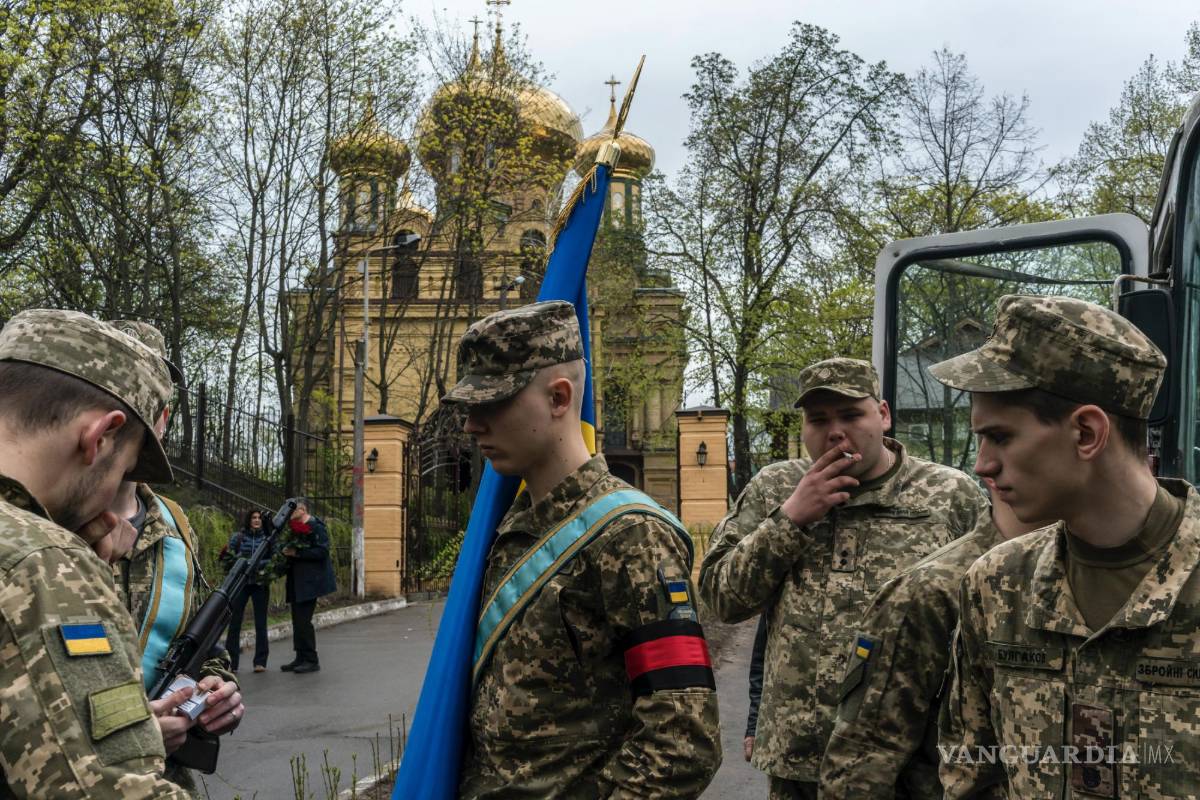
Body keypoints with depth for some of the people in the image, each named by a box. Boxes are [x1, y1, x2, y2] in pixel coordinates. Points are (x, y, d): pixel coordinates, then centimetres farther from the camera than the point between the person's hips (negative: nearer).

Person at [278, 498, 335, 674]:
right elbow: (286, 547, 25)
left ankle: (311, 660, -2)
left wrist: (297, 553, -19)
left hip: (310, 580, -9)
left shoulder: (315, 526, -11)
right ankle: (301, 658, 19)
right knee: (298, 620, 11)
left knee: (303, 620, -10)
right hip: (297, 582, 9)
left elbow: (322, 552, -20)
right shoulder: (293, 527, 16)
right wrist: (285, 550, 3)